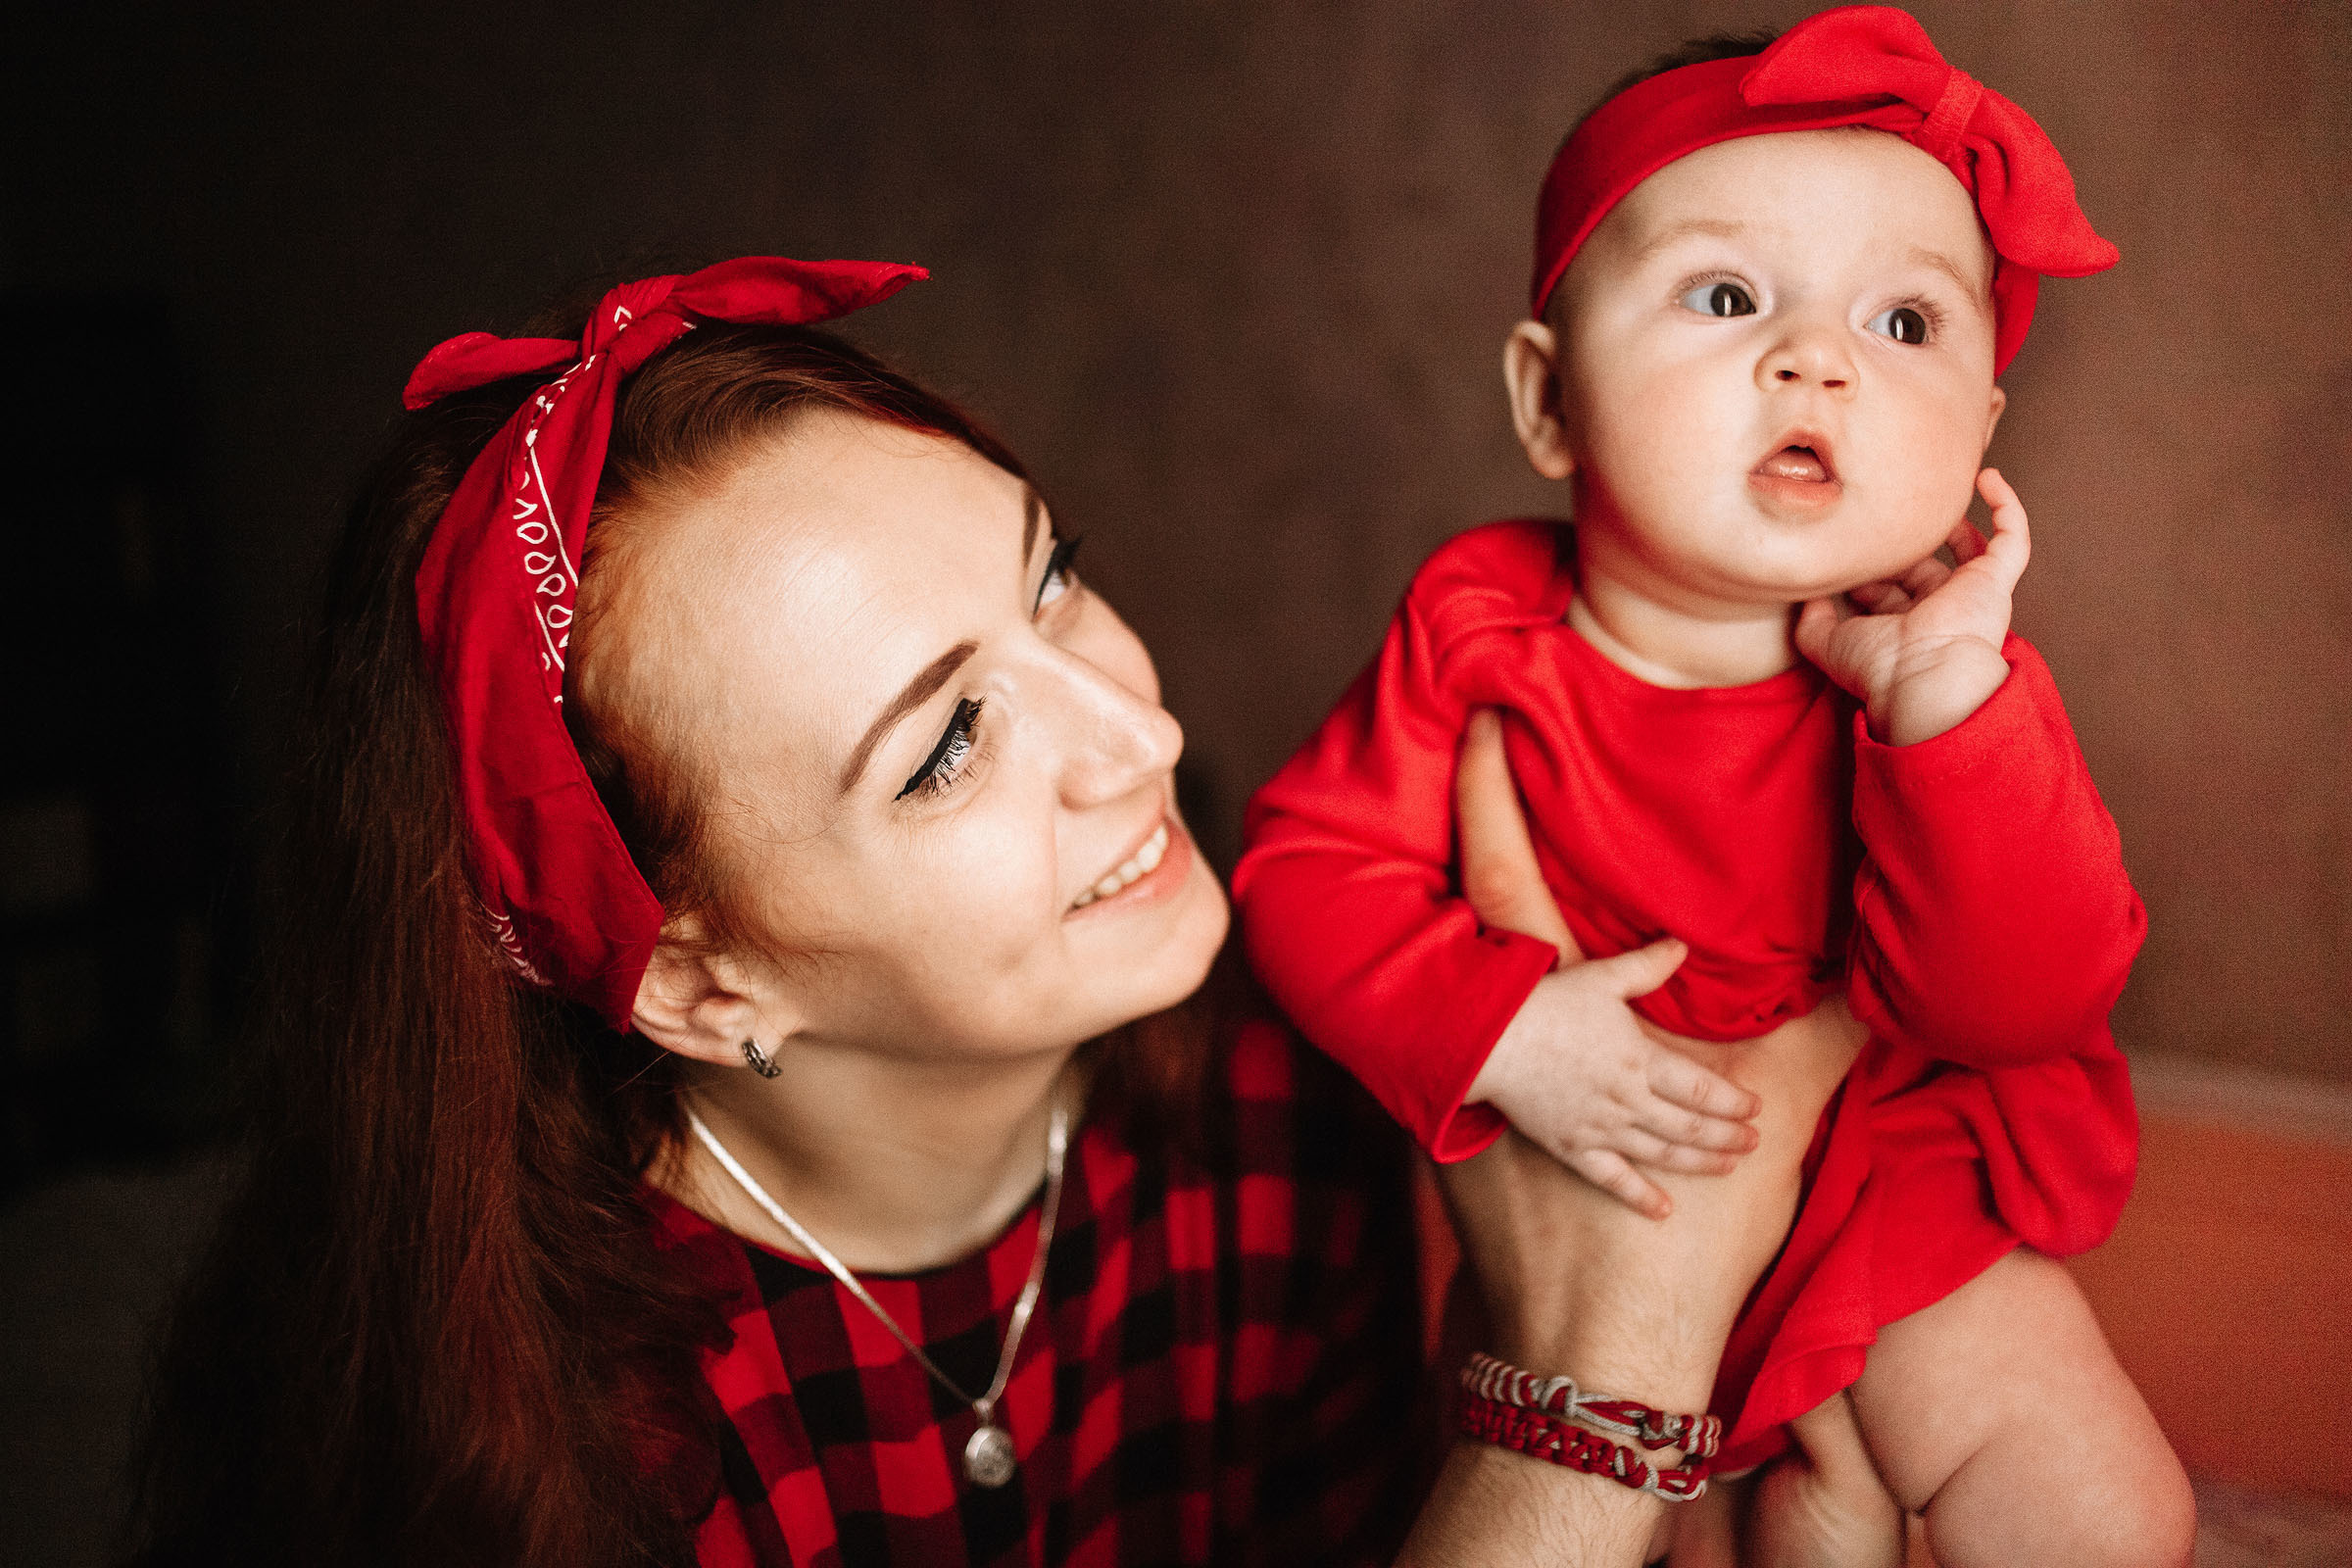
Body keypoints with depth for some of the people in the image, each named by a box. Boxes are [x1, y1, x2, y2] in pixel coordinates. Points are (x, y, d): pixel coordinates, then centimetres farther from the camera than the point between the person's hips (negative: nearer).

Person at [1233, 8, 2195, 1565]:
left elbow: (2027, 1000, -27)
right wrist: (1496, 1029, -29)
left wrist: (1944, 695, -38)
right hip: (1569, 1203, 1)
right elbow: (1310, 863, -15)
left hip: (1880, 1195, 0)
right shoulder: (1479, 624, -16)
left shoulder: (1941, 679, -18)